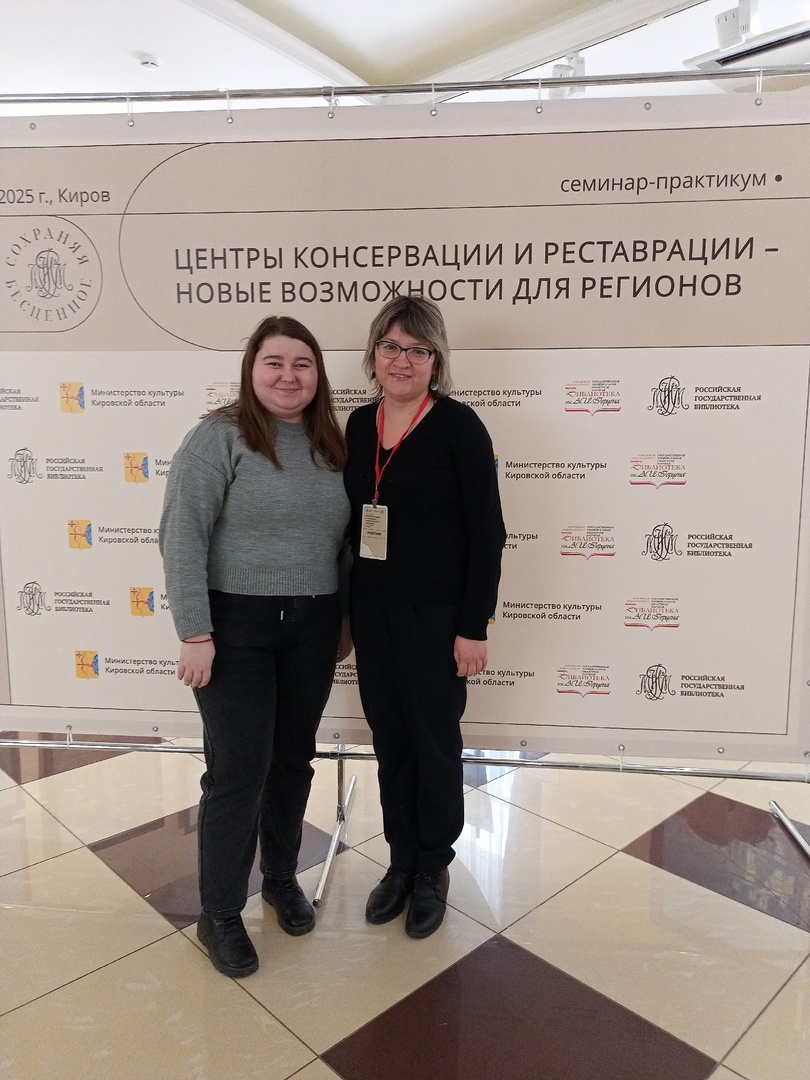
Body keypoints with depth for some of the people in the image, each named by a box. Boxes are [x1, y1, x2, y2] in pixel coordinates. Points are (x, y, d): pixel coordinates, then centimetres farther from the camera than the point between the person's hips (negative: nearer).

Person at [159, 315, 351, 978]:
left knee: (293, 759, 16)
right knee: (238, 771, 2)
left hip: (312, 628, 5)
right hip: (236, 626, -5)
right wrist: (195, 633, -17)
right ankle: (220, 915, 22)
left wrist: (347, 618, 12)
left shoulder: (332, 445, 7)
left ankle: (282, 878, 38)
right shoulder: (220, 437, -9)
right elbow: (181, 536, -13)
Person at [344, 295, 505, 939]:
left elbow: (487, 532, -11)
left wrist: (474, 627, -13)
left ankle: (433, 870, 31)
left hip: (435, 616, -5)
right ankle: (401, 860, 35)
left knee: (435, 741, 10)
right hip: (371, 612, 5)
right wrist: (344, 608, 12)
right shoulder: (360, 425, 7)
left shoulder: (458, 426, -10)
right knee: (389, 739, 15)